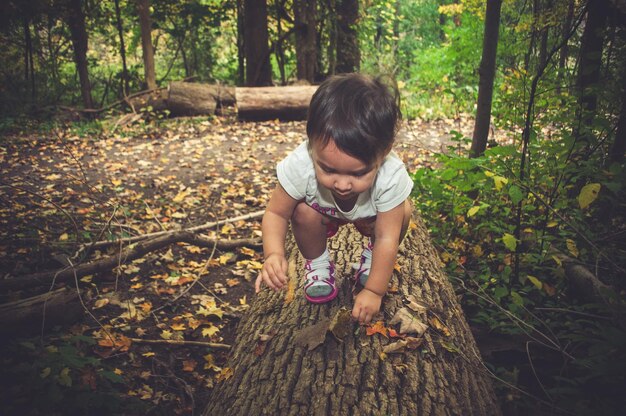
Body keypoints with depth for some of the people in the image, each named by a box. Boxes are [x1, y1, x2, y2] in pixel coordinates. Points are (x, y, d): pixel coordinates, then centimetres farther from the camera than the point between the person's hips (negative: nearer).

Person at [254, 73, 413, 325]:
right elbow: (276, 213, -25)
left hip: (368, 217, 0)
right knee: (304, 212, -31)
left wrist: (373, 291, -28)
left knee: (402, 212, -28)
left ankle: (373, 253, 3)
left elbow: (388, 237, -31)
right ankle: (317, 262, -2)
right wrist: (273, 254, -43)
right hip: (322, 213, 0)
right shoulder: (300, 165, -39)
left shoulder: (391, 177, -40)